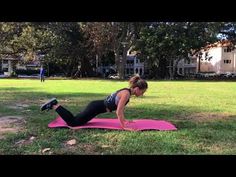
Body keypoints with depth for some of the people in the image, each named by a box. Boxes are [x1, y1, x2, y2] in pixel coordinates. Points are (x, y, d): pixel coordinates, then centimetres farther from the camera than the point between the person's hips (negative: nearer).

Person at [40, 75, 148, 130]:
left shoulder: (127, 91, 9)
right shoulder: (126, 94, -20)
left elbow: (120, 107, 21)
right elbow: (119, 111, -23)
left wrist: (124, 120, 24)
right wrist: (124, 127, -19)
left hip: (97, 106, 9)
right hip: (96, 108, -9)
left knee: (77, 120, 21)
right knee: (72, 123, -8)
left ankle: (55, 105, 26)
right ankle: (54, 105, 0)